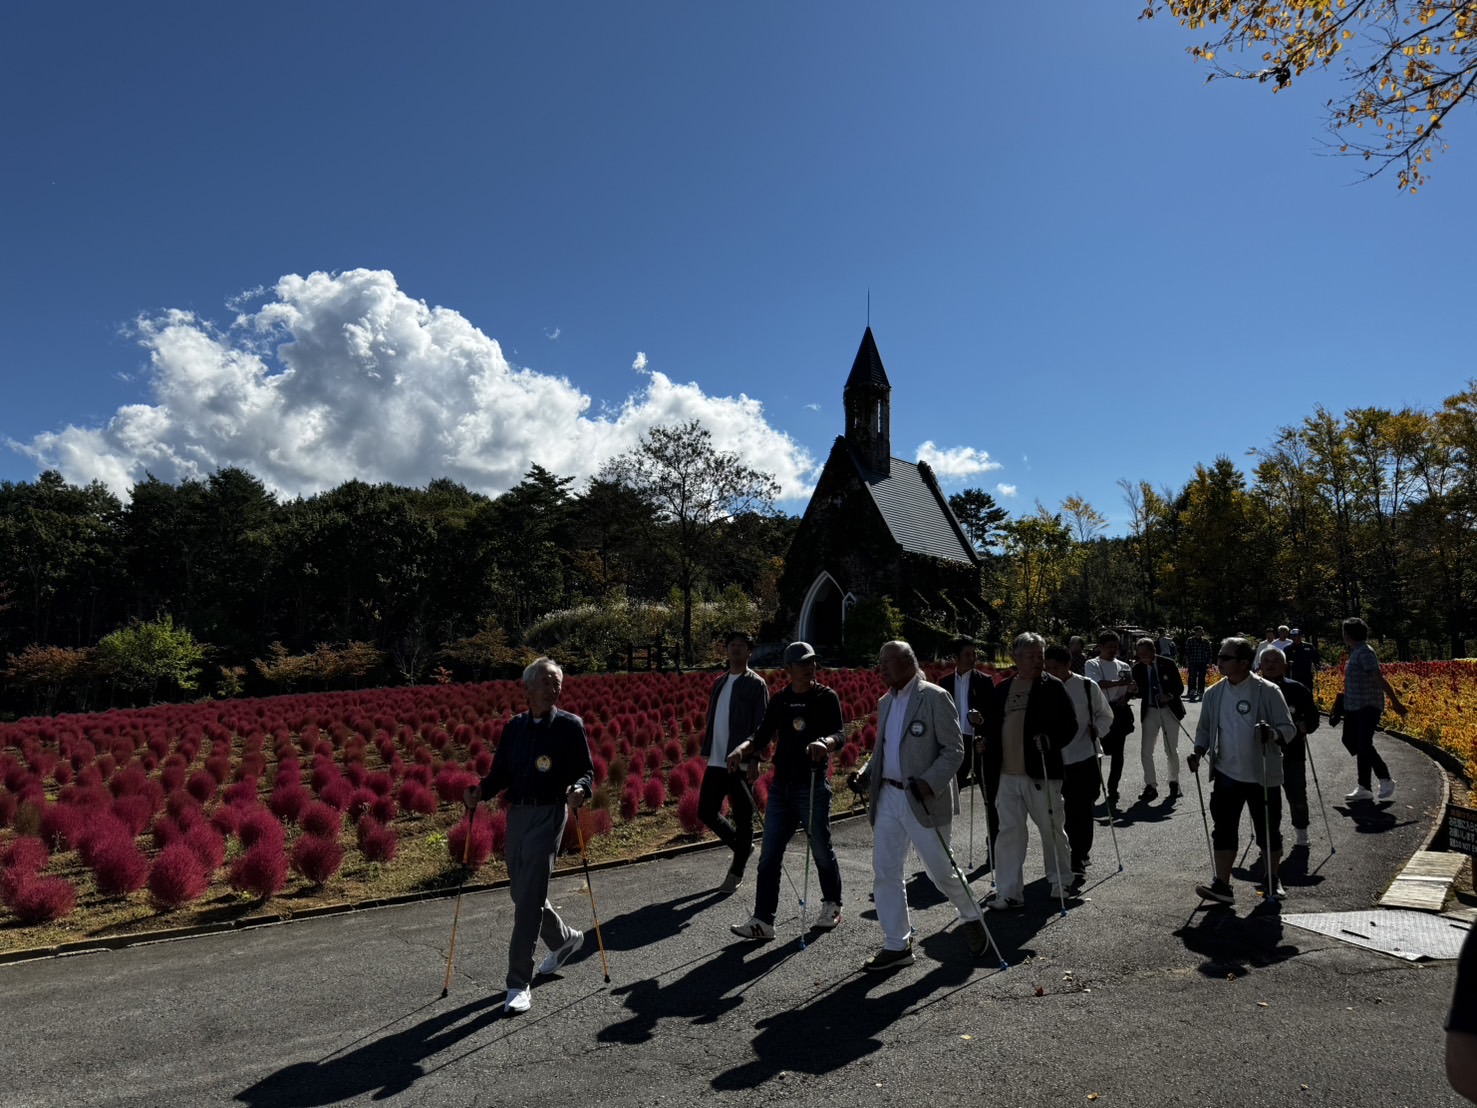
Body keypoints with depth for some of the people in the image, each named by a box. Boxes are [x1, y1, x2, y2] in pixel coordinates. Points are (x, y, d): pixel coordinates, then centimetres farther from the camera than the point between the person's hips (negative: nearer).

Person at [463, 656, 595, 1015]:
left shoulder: (570, 726, -4)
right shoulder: (514, 727, 9)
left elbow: (587, 772, -3)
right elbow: (500, 773, 9)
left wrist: (579, 790, -25)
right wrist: (480, 792, -11)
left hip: (548, 815, -6)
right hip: (516, 814, 6)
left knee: (528, 896, -9)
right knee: (522, 892, 16)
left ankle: (519, 984, 1)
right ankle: (563, 938, 43)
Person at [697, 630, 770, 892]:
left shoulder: (755, 684, -5)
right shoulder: (720, 682, 14)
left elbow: (761, 725, -11)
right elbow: (712, 720, 16)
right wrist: (706, 750, 9)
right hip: (716, 762, 7)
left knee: (743, 817, 4)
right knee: (706, 812, 9)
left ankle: (737, 872, 19)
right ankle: (742, 846, 31)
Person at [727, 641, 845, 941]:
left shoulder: (826, 697, -4)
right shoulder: (779, 700, 8)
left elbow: (840, 735, -17)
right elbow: (762, 736, 7)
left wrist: (824, 742, -39)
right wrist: (742, 749, -14)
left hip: (813, 787, -4)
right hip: (781, 787, 4)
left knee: (821, 851, 9)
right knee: (769, 856, 2)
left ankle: (832, 906, 32)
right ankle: (762, 921, 6)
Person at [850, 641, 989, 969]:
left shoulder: (934, 697, -10)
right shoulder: (885, 702, 12)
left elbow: (954, 749, -13)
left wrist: (929, 783, -25)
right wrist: (865, 775, 2)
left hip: (923, 800, -7)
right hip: (887, 797, 7)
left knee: (940, 871, 5)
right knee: (884, 872, 6)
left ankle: (972, 919, 34)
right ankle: (896, 946, 18)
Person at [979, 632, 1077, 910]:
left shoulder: (1053, 687, -4)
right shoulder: (1002, 689, 9)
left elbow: (1069, 725, -7)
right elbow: (992, 725, 16)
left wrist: (1050, 741, -23)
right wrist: (991, 760, 4)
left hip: (1042, 773, -4)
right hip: (1008, 774, 4)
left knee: (1052, 830, 12)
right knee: (1009, 832, 6)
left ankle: (1061, 881, 34)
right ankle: (1009, 892, 13)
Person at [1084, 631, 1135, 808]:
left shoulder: (1124, 666, 14)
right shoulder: (1092, 664, 0)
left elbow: (1130, 689, 17)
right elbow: (1096, 683, -16)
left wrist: (1125, 697, -5)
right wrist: (1118, 683, -25)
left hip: (1119, 711, 4)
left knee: (1117, 752, 6)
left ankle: (1112, 790, 14)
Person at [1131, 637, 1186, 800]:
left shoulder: (1168, 664, -10)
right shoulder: (1137, 668, -5)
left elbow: (1179, 686, -5)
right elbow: (1140, 691, -3)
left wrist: (1169, 696, -24)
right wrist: (1133, 688, -26)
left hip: (1169, 710, -2)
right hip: (1149, 711, 2)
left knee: (1171, 751, 10)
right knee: (1145, 751, -2)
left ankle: (1174, 782, 29)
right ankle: (1151, 786, 8)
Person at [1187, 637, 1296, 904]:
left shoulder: (1268, 691, -11)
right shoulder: (1213, 693, 2)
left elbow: (1288, 728, -7)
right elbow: (1205, 728, 11)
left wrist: (1272, 734, -29)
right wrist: (1198, 753, -5)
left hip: (1263, 776, -3)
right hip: (1226, 775, 3)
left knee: (1268, 831, 11)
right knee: (1223, 829, 2)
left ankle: (1273, 881, 31)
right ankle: (1222, 885, 7)